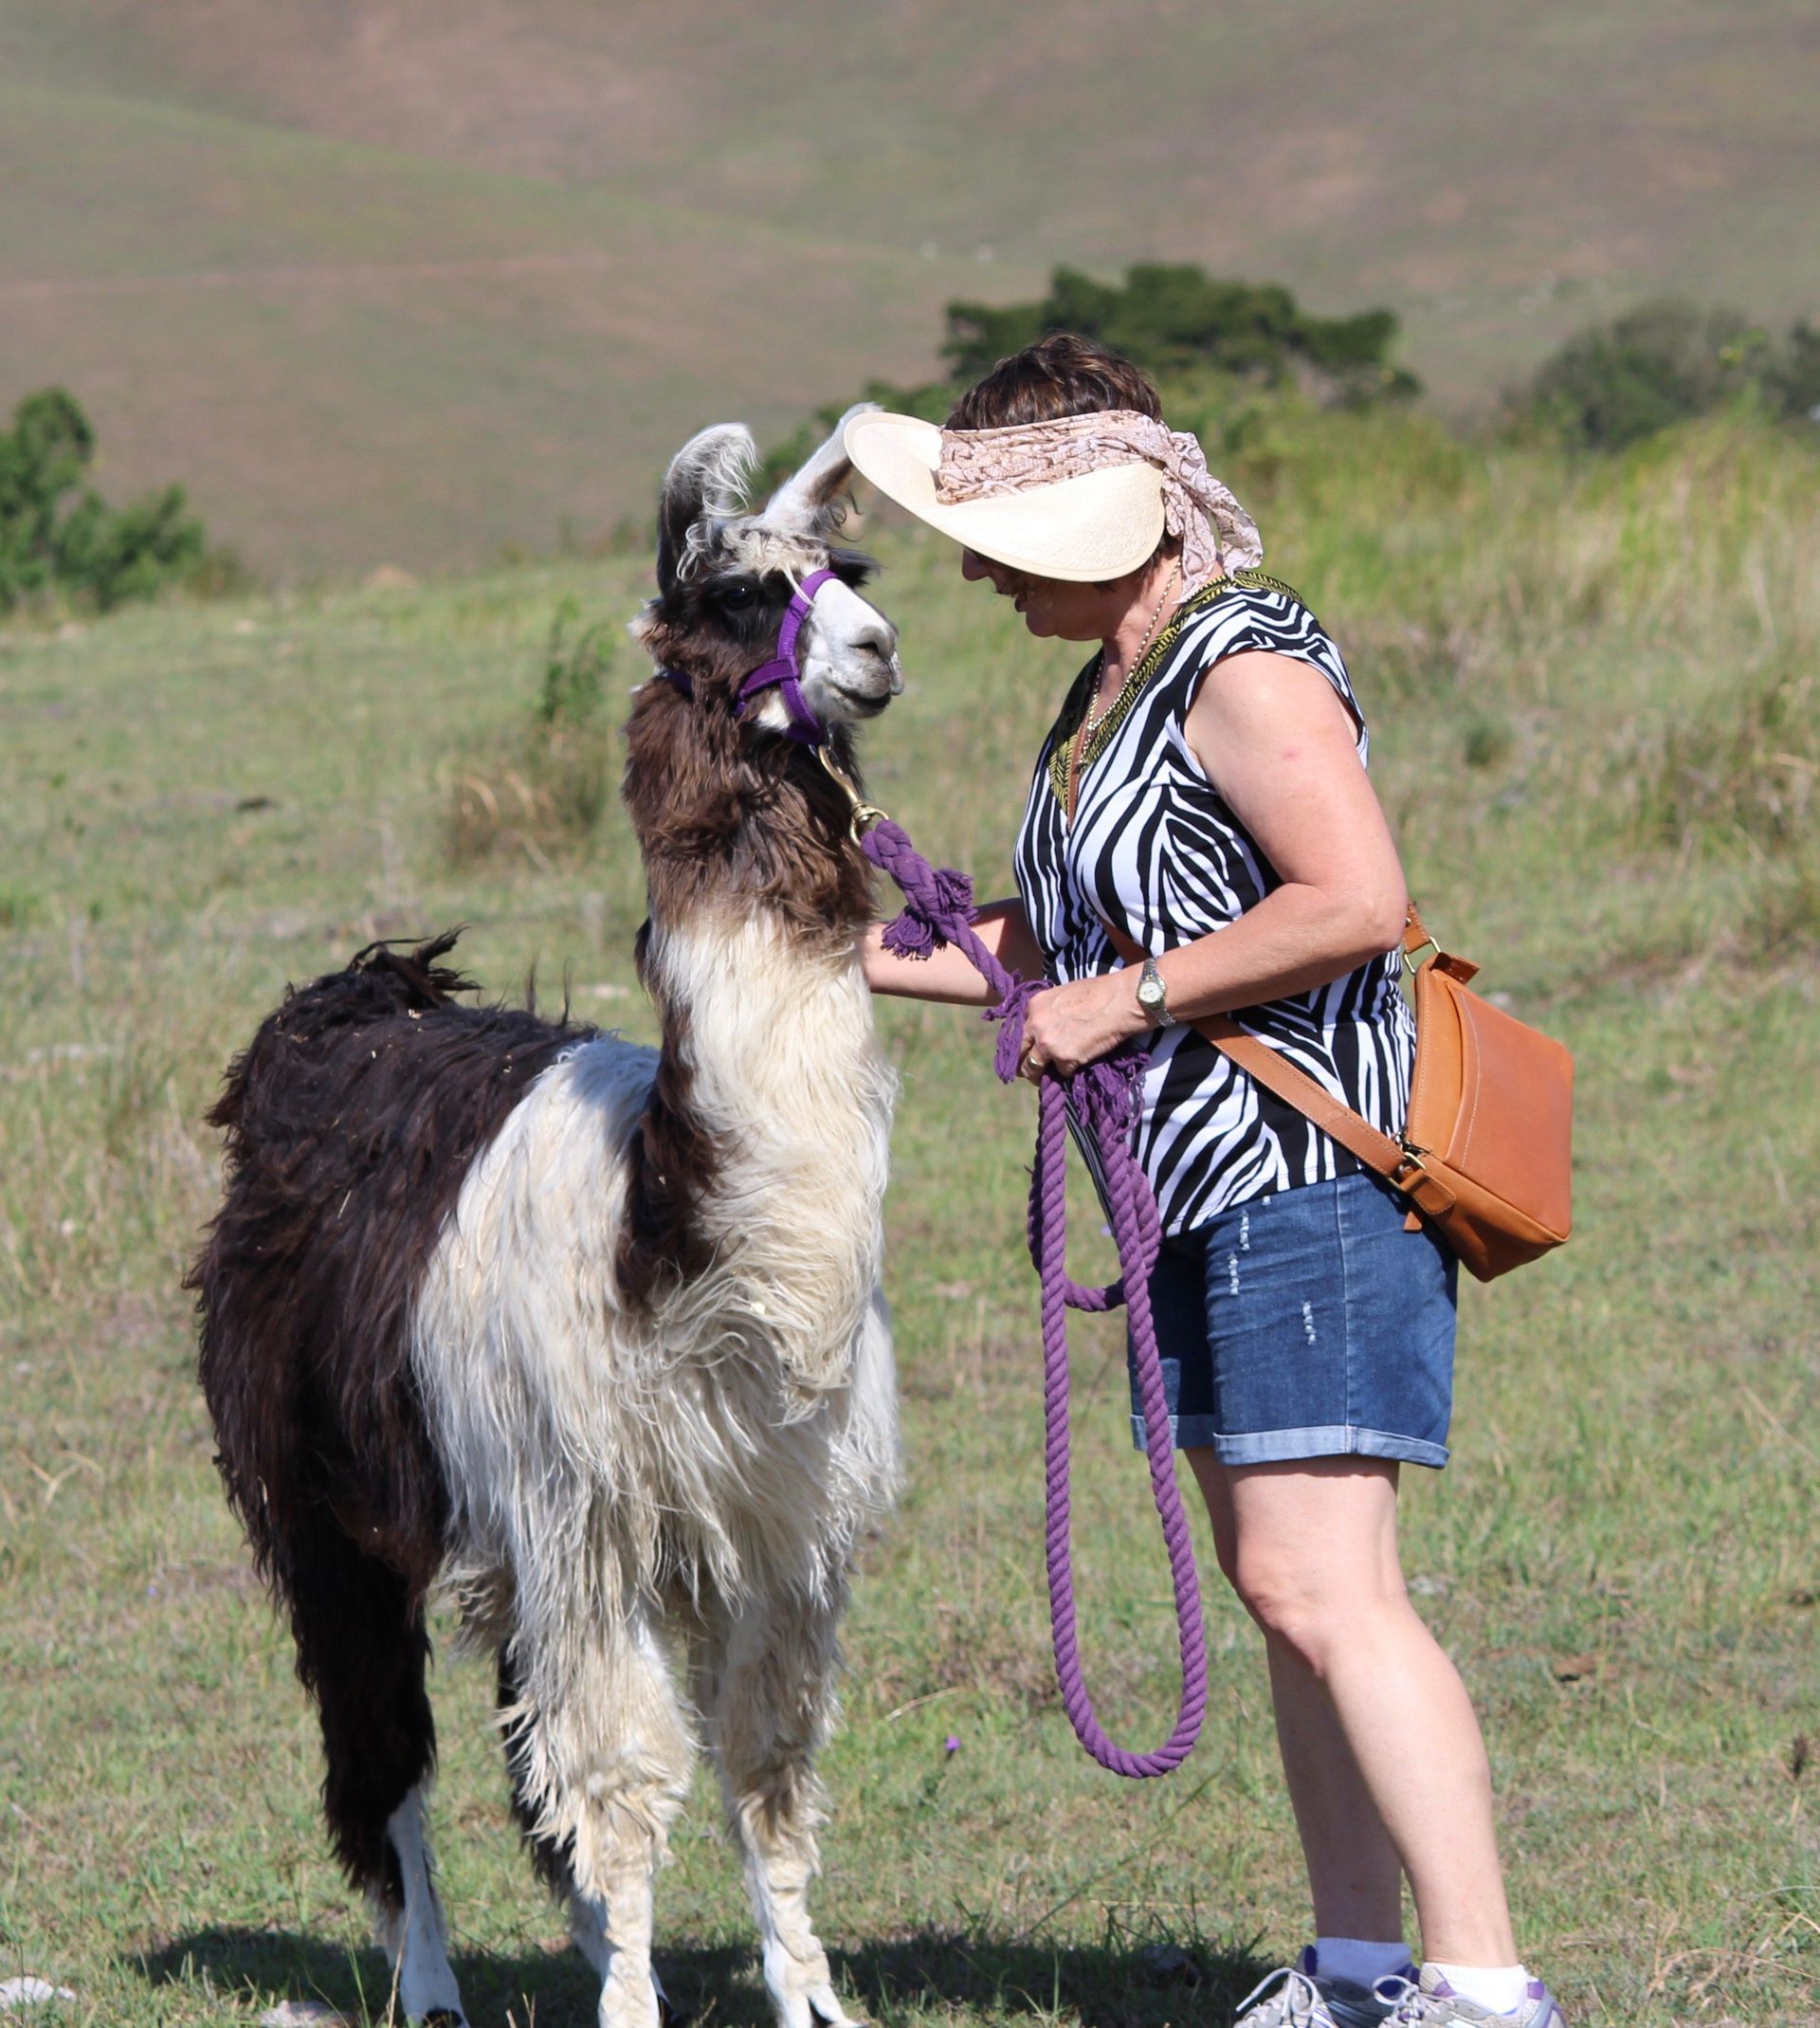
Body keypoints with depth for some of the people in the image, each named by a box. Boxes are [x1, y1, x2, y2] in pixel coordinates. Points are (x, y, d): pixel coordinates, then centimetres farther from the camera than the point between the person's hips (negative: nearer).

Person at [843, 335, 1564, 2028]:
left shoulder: (1245, 666, -14)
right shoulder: (1116, 687, 17)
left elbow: (1356, 900, -25)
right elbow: (1067, 936, 29)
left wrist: (1129, 1000, -19)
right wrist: (861, 957, 23)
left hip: (1308, 1179, -11)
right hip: (1202, 1190, 11)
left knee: (1325, 1593, -16)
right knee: (1277, 1584, 12)